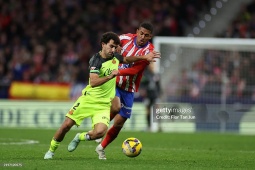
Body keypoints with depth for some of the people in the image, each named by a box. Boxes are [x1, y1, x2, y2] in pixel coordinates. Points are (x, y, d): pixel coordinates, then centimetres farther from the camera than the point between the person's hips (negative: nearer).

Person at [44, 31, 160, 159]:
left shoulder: (115, 57, 4)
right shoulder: (96, 60, -15)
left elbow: (127, 59, 29)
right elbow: (93, 82, -28)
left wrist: (144, 57, 18)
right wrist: (110, 76, -37)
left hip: (104, 104, 4)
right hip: (88, 100, -4)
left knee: (100, 132, -21)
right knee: (67, 124, -6)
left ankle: (80, 138, 11)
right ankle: (51, 150, 18)